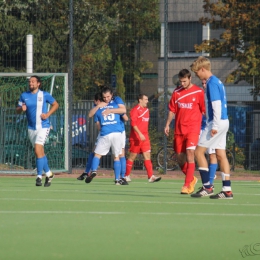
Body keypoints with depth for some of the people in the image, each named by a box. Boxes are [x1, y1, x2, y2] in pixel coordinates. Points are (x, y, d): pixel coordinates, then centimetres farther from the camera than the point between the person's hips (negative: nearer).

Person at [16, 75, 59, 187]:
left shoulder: (44, 95, -4)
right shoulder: (24, 96, 6)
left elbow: (56, 104, 6)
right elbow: (17, 110, 9)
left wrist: (48, 114, -8)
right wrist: (21, 108, -15)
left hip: (43, 127, -5)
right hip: (31, 128, 5)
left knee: (38, 150, -19)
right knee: (40, 152, 12)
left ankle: (39, 176, -16)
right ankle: (49, 174, 27)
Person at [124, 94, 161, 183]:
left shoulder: (146, 110, 16)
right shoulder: (135, 110, -10)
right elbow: (133, 123, -18)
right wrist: (140, 134, -27)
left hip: (145, 138, 7)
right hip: (136, 137, -7)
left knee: (147, 156, -3)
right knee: (132, 156, 1)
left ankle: (151, 176, -9)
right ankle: (126, 176, 12)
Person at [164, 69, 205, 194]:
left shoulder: (199, 92, -3)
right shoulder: (177, 92, 9)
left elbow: (204, 111, 0)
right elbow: (172, 110, 15)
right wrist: (167, 124, 7)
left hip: (193, 128, -5)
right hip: (179, 129, 5)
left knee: (190, 154, -15)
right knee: (179, 157, 7)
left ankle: (188, 185, -14)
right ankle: (191, 178, 30)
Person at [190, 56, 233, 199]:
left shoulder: (212, 83, -13)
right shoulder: (217, 82, 16)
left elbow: (217, 104, -19)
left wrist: (215, 125, -21)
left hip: (217, 122, -9)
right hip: (224, 122, 9)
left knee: (199, 151, -4)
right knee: (221, 155, 8)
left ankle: (207, 187, -5)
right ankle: (227, 190, 5)